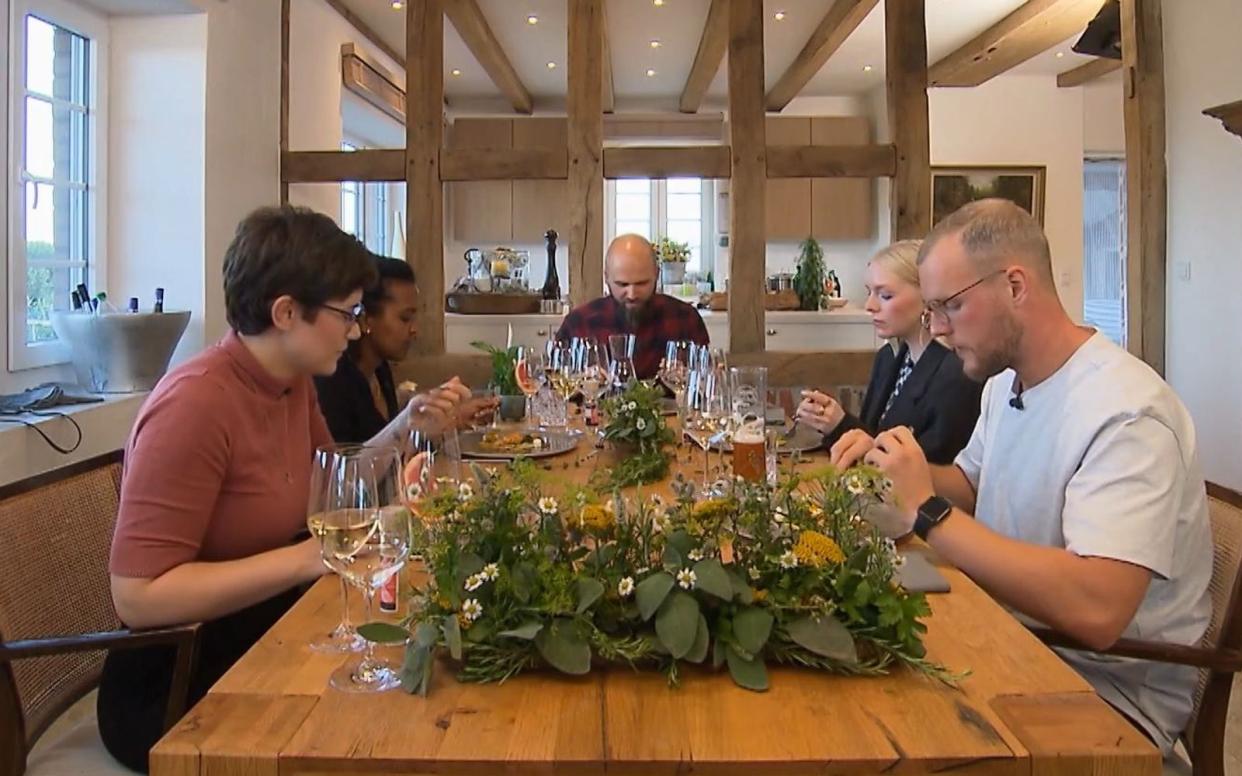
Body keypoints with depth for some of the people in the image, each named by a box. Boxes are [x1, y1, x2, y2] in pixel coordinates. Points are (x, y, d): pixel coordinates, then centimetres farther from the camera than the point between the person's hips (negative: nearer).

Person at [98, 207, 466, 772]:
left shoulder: (293, 384, 2)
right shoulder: (195, 405, -25)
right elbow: (138, 595, -27)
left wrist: (406, 425, 3)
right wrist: (307, 559, -27)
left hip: (262, 649, 8)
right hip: (175, 690, -8)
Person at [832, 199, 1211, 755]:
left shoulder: (1127, 412, -25)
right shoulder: (1004, 381, 6)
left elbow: (1096, 609, -35)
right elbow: (972, 485, 19)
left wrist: (928, 511, -28)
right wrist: (889, 467, -2)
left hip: (1109, 686, -7)